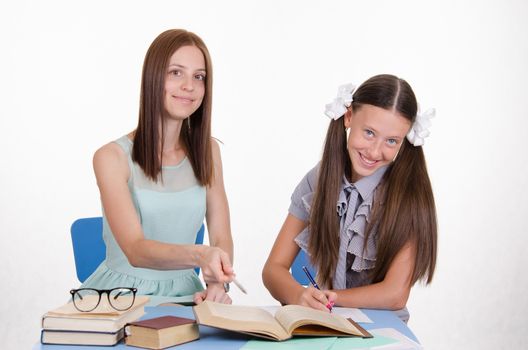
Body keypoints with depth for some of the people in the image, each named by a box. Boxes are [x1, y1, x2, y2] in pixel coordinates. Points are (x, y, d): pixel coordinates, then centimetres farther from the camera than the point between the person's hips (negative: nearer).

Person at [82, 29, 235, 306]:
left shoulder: (207, 151, 7)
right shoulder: (113, 157, -8)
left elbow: (221, 238, 3)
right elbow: (135, 250, -19)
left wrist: (217, 284, -18)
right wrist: (198, 255, -38)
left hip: (182, 293, 3)